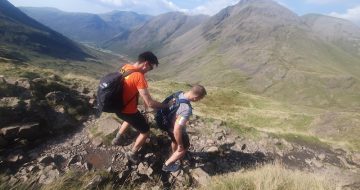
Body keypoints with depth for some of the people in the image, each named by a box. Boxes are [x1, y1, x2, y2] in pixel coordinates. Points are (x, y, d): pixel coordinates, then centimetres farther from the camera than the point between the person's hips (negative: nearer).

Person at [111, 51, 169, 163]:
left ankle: (117, 138, 53)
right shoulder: (139, 76, -30)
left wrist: (144, 99, 13)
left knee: (130, 120, 39)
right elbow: (150, 103, -30)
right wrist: (166, 106, -15)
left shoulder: (126, 67, -3)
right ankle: (132, 154, 30)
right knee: (145, 131, 13)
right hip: (128, 110, -8)